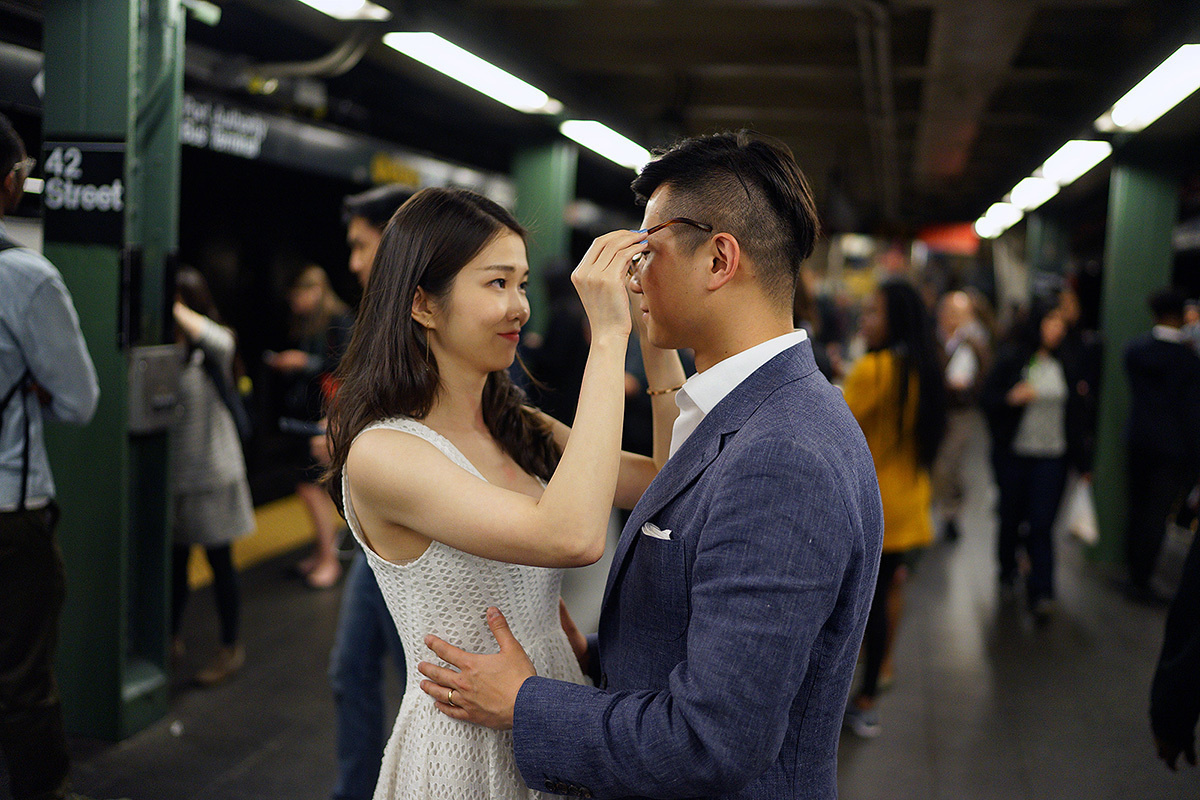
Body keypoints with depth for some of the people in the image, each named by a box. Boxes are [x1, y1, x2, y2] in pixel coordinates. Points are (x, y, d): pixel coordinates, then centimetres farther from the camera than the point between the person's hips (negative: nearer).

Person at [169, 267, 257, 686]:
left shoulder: (208, 351, -6)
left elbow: (219, 342, -31)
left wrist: (174, 310, -27)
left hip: (211, 469, -4)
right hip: (172, 468, 4)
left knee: (219, 559, 5)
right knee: (174, 558, 14)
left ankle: (231, 647, 19)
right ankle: (172, 638, 31)